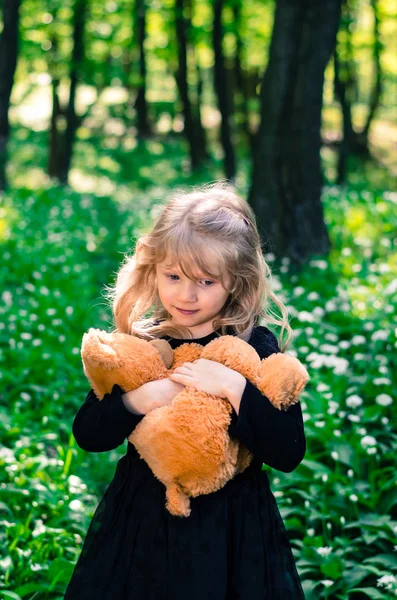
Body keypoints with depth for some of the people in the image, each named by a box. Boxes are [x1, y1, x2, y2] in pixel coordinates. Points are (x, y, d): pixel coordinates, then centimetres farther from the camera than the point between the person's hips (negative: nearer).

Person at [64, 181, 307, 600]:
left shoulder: (257, 348, -10)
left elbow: (289, 453, -17)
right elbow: (86, 435, -3)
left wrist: (235, 388, -27)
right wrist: (135, 401, -20)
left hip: (232, 528, -2)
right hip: (142, 517, 2)